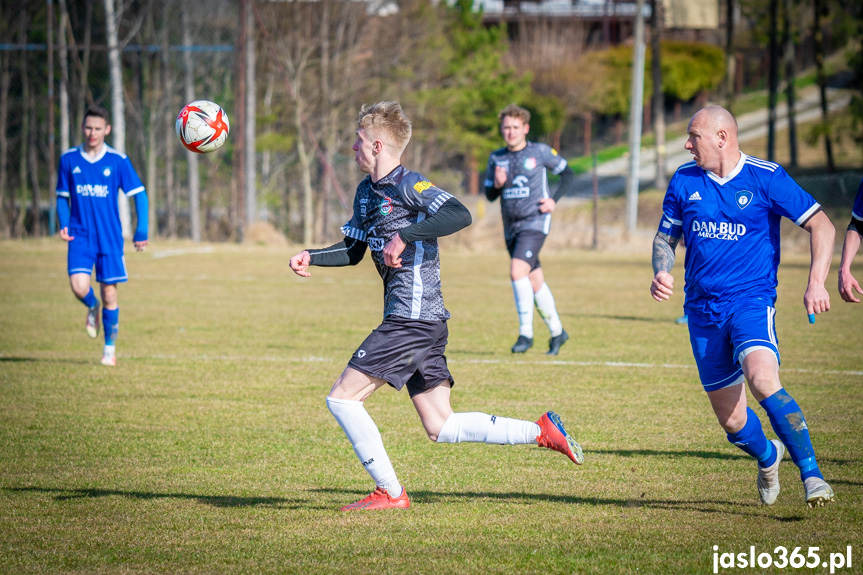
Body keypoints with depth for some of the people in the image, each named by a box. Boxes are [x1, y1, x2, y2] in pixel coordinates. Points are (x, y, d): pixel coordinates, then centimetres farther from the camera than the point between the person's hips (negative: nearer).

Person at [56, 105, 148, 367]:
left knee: (109, 293, 1)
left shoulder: (118, 161, -3)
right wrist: (64, 224, -5)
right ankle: (92, 308, 19)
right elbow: (62, 196, 12)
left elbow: (139, 195, 2)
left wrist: (141, 232, -5)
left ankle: (110, 349, 18)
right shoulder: (69, 159, 2)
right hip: (80, 235, 1)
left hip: (110, 237, -1)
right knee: (79, 286, -18)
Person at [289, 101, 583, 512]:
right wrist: (311, 258, 12)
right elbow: (353, 250, 28)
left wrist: (405, 235, -28)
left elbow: (460, 215, -28)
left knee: (342, 398, -7)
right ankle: (541, 431, 8)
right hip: (421, 323, 10)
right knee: (440, 428, 8)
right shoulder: (366, 192, 17)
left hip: (413, 320, -10)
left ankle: (390, 493, -3)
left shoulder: (406, 185, -12)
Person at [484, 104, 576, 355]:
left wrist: (554, 200, -7)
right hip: (511, 228, 5)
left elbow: (568, 175, 7)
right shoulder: (496, 158, 9)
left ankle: (526, 332, -16)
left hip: (535, 223, -5)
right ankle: (557, 332, 24)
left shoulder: (541, 152, -3)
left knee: (517, 271, -23)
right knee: (535, 283, 10)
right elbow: (489, 195, 14)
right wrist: (497, 185, -8)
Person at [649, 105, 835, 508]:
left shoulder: (766, 178, -6)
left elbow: (821, 226, -3)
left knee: (762, 379, -32)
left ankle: (811, 475, -26)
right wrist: (661, 273, -4)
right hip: (702, 309, 4)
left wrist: (816, 283, -16)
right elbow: (666, 237, 18)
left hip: (752, 300, -4)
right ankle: (767, 457, 39)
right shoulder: (684, 181, 6)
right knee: (732, 420, 4)